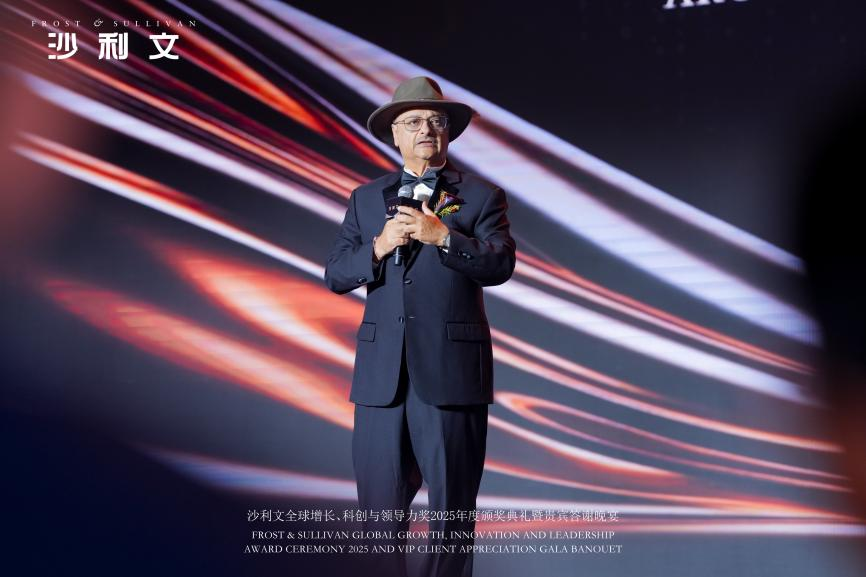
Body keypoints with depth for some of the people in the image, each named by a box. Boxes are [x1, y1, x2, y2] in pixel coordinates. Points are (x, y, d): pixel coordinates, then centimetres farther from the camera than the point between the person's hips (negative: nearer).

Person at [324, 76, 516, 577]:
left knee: (452, 510, 4)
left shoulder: (482, 196, 6)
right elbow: (335, 276, 7)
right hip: (382, 373, 3)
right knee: (381, 509, 5)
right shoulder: (366, 199, 14)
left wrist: (443, 236, -22)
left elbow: (500, 265, -8)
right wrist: (378, 248, -11)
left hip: (451, 371, -2)